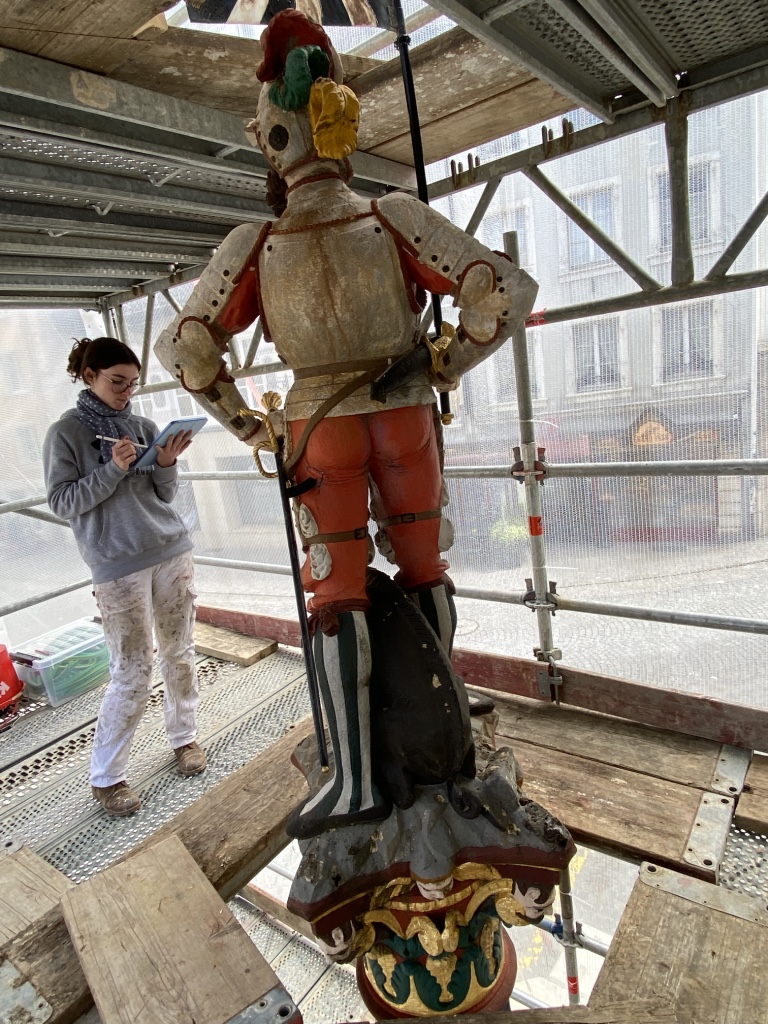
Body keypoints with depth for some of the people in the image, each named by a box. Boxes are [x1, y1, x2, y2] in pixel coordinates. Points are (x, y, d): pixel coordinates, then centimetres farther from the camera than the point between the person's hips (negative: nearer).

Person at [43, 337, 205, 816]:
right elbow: (63, 501, -5)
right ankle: (105, 776, 19)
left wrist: (167, 465, -10)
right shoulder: (66, 433, 0)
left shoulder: (144, 427, 9)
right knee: (133, 675, 1)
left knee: (180, 655, 13)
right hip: (119, 567, -4)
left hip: (173, 552, 4)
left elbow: (165, 495, 10)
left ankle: (184, 737, 33)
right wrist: (112, 469, -17)